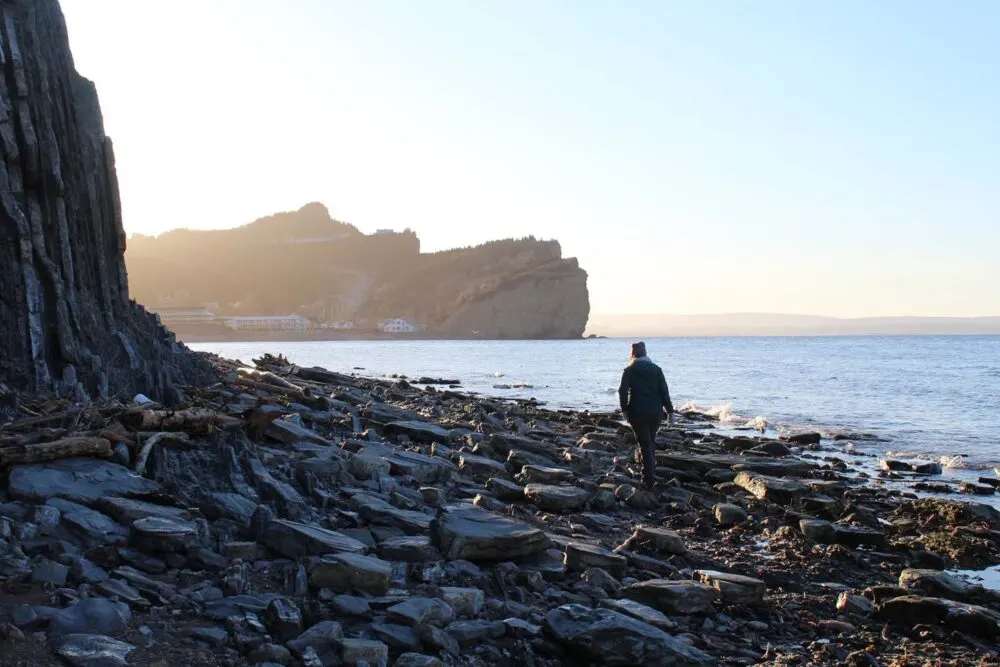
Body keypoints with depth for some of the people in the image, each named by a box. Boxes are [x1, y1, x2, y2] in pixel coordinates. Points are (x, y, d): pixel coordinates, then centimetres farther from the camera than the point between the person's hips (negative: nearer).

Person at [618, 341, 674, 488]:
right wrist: (670, 411, 3)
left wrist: (624, 409, 0)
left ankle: (649, 479, -4)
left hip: (637, 413, -3)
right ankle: (651, 471, 26)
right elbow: (664, 391, 1)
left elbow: (623, 391, -9)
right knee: (651, 441, 21)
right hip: (656, 412, 3)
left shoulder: (629, 370, -2)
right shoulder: (656, 369, 5)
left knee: (645, 444, 0)